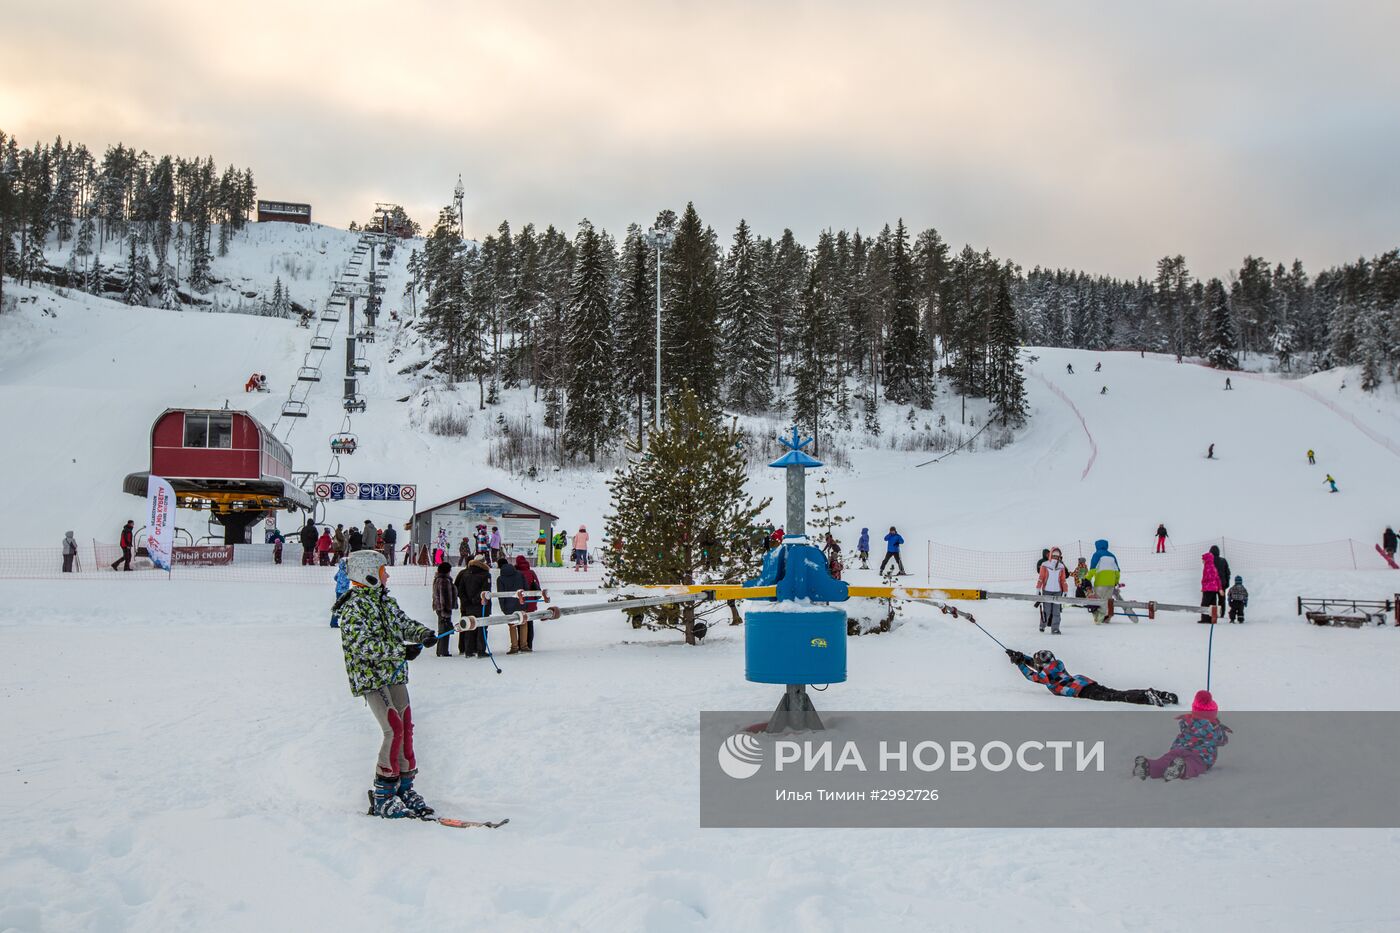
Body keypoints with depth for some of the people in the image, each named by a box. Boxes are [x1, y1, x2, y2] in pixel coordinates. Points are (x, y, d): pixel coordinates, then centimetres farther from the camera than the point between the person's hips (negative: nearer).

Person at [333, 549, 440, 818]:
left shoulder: (386, 601, 13)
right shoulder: (354, 607, -13)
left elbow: (403, 623, 17)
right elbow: (362, 645, -22)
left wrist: (423, 634, -5)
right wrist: (401, 651, -24)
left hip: (395, 675, 8)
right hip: (371, 677, -8)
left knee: (406, 727, 7)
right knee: (394, 729, -16)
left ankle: (405, 786, 20)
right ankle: (382, 796, -8)